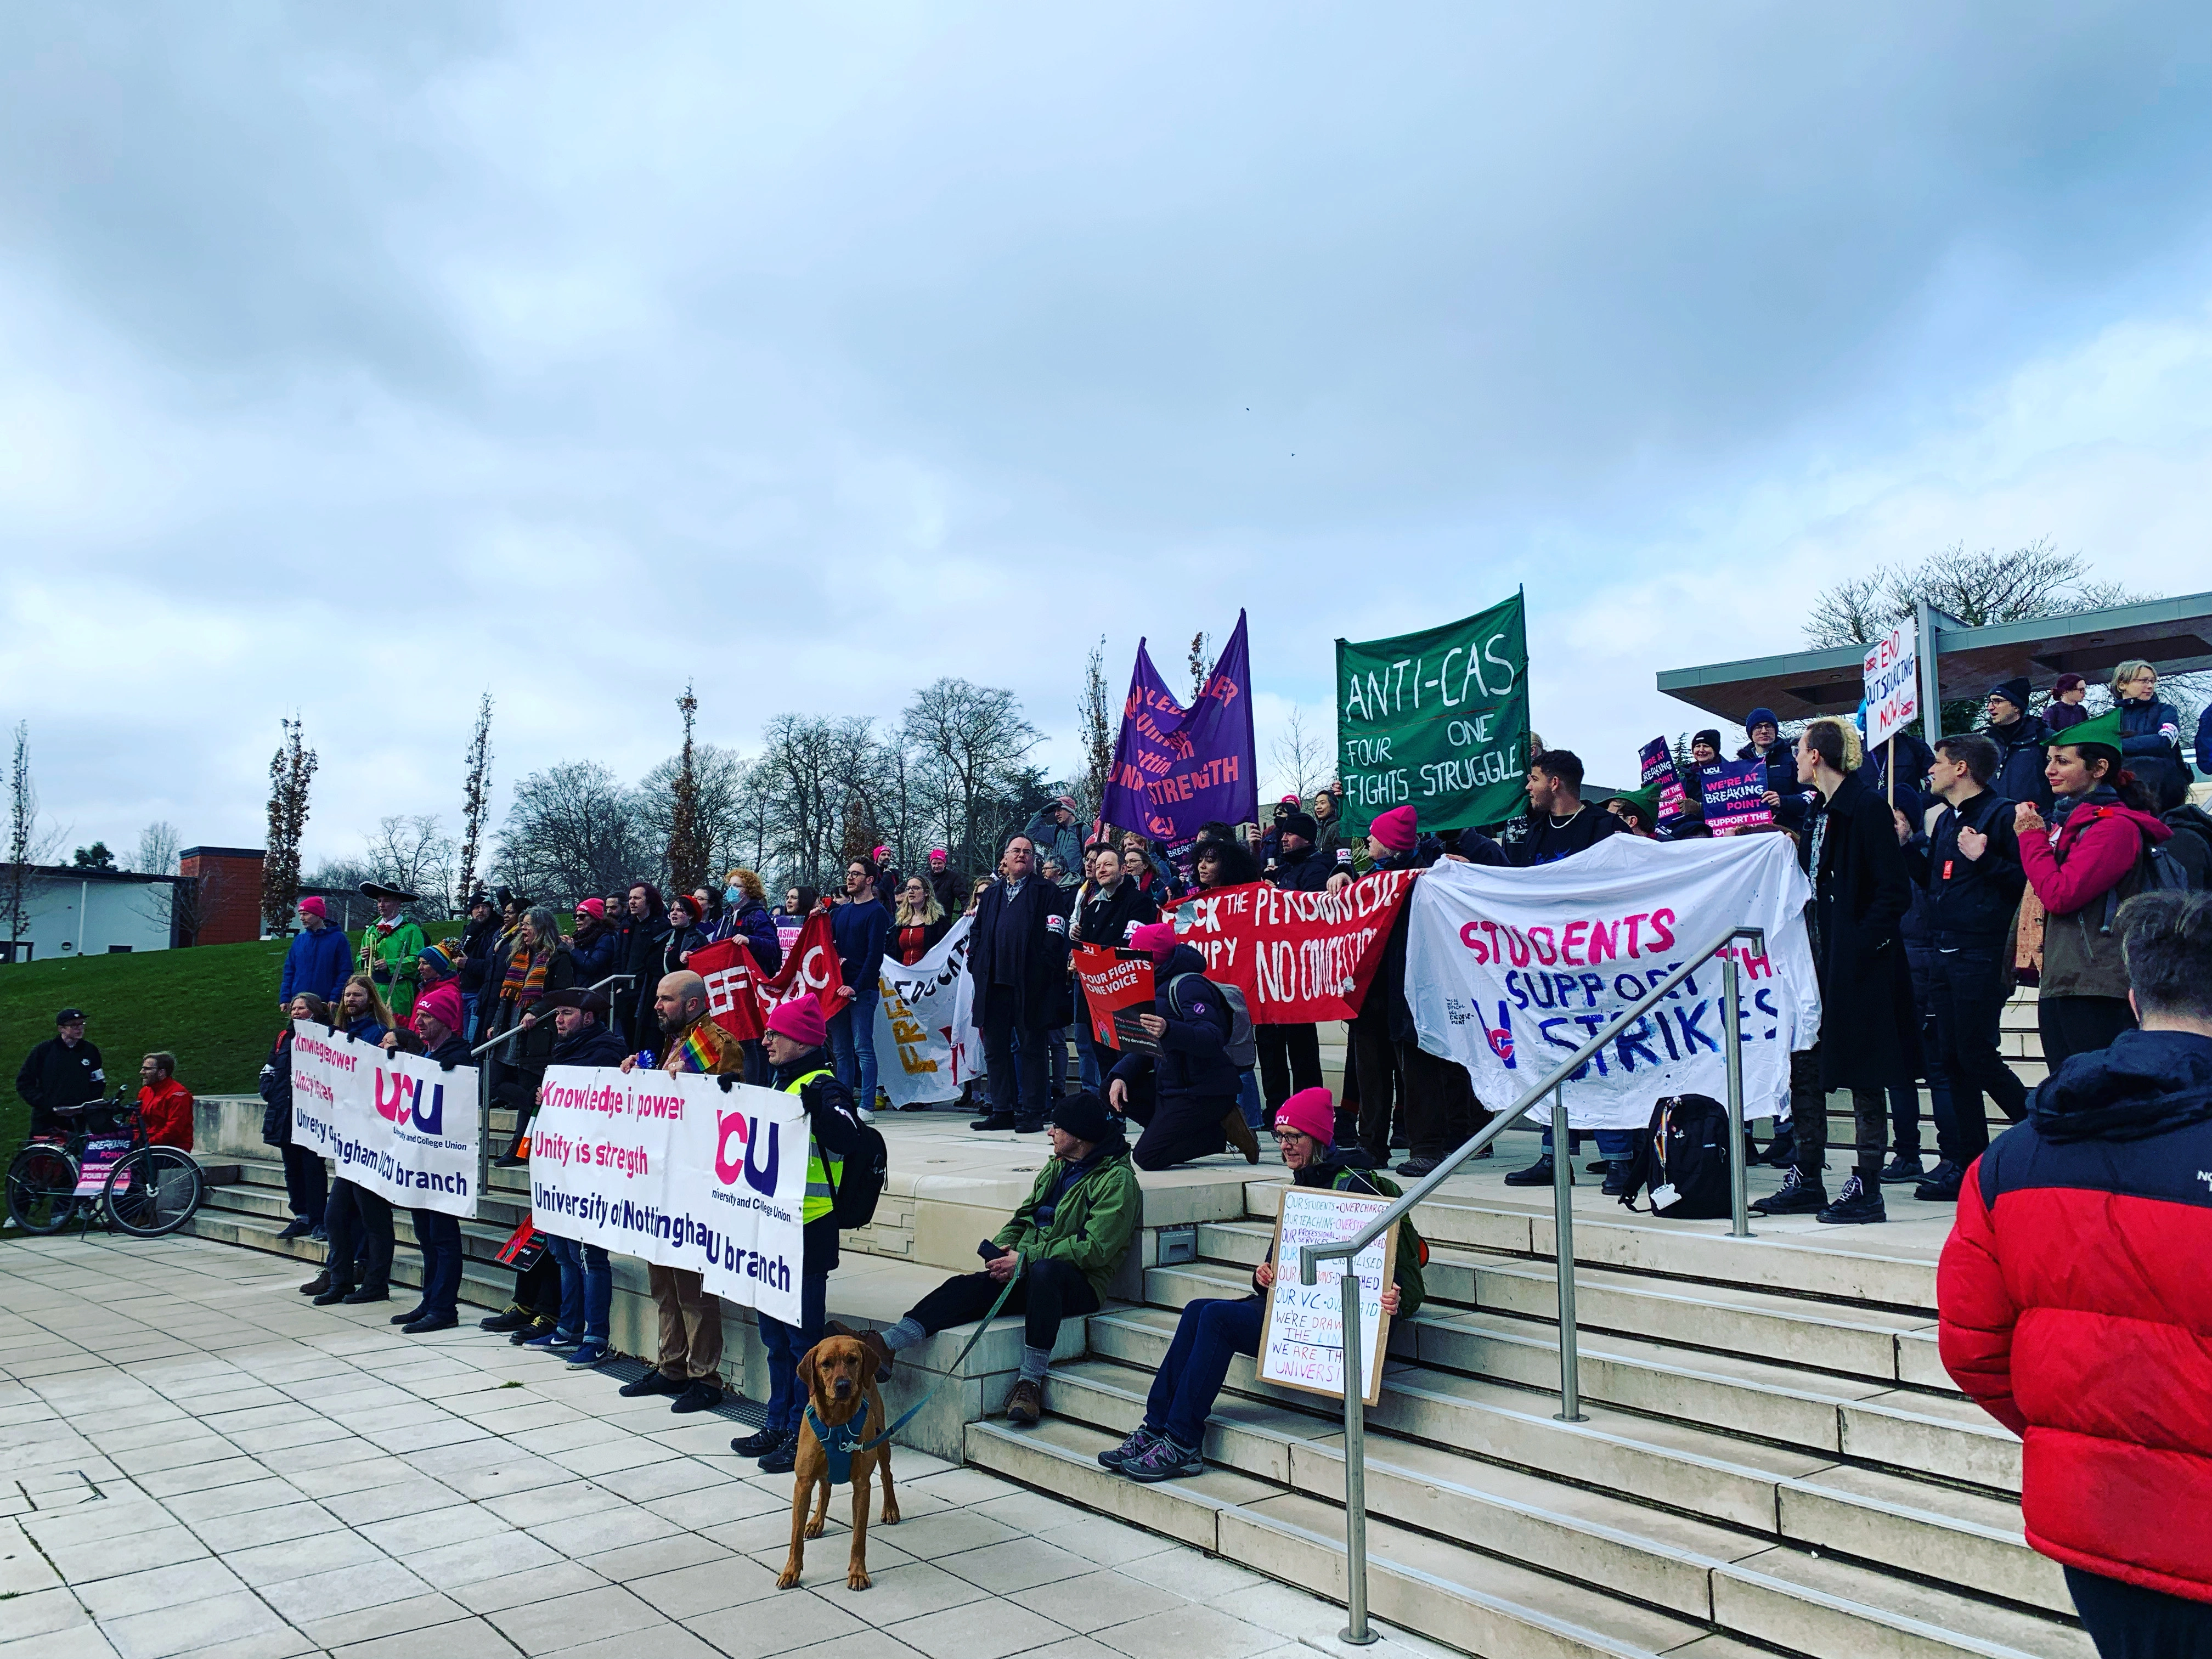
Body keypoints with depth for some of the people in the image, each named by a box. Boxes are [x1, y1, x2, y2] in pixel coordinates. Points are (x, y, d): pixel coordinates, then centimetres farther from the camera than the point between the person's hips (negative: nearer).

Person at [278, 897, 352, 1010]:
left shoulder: (338, 939, -2)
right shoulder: (299, 940, 12)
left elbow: (345, 972, -6)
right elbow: (289, 971, 13)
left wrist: (336, 998, -15)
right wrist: (285, 998, 3)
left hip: (324, 1004, -4)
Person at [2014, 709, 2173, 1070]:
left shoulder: (2115, 825, -12)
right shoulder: (2069, 819, 16)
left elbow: (2060, 895, -19)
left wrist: (2032, 836, -9)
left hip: (2094, 991, -9)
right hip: (2058, 983, 9)